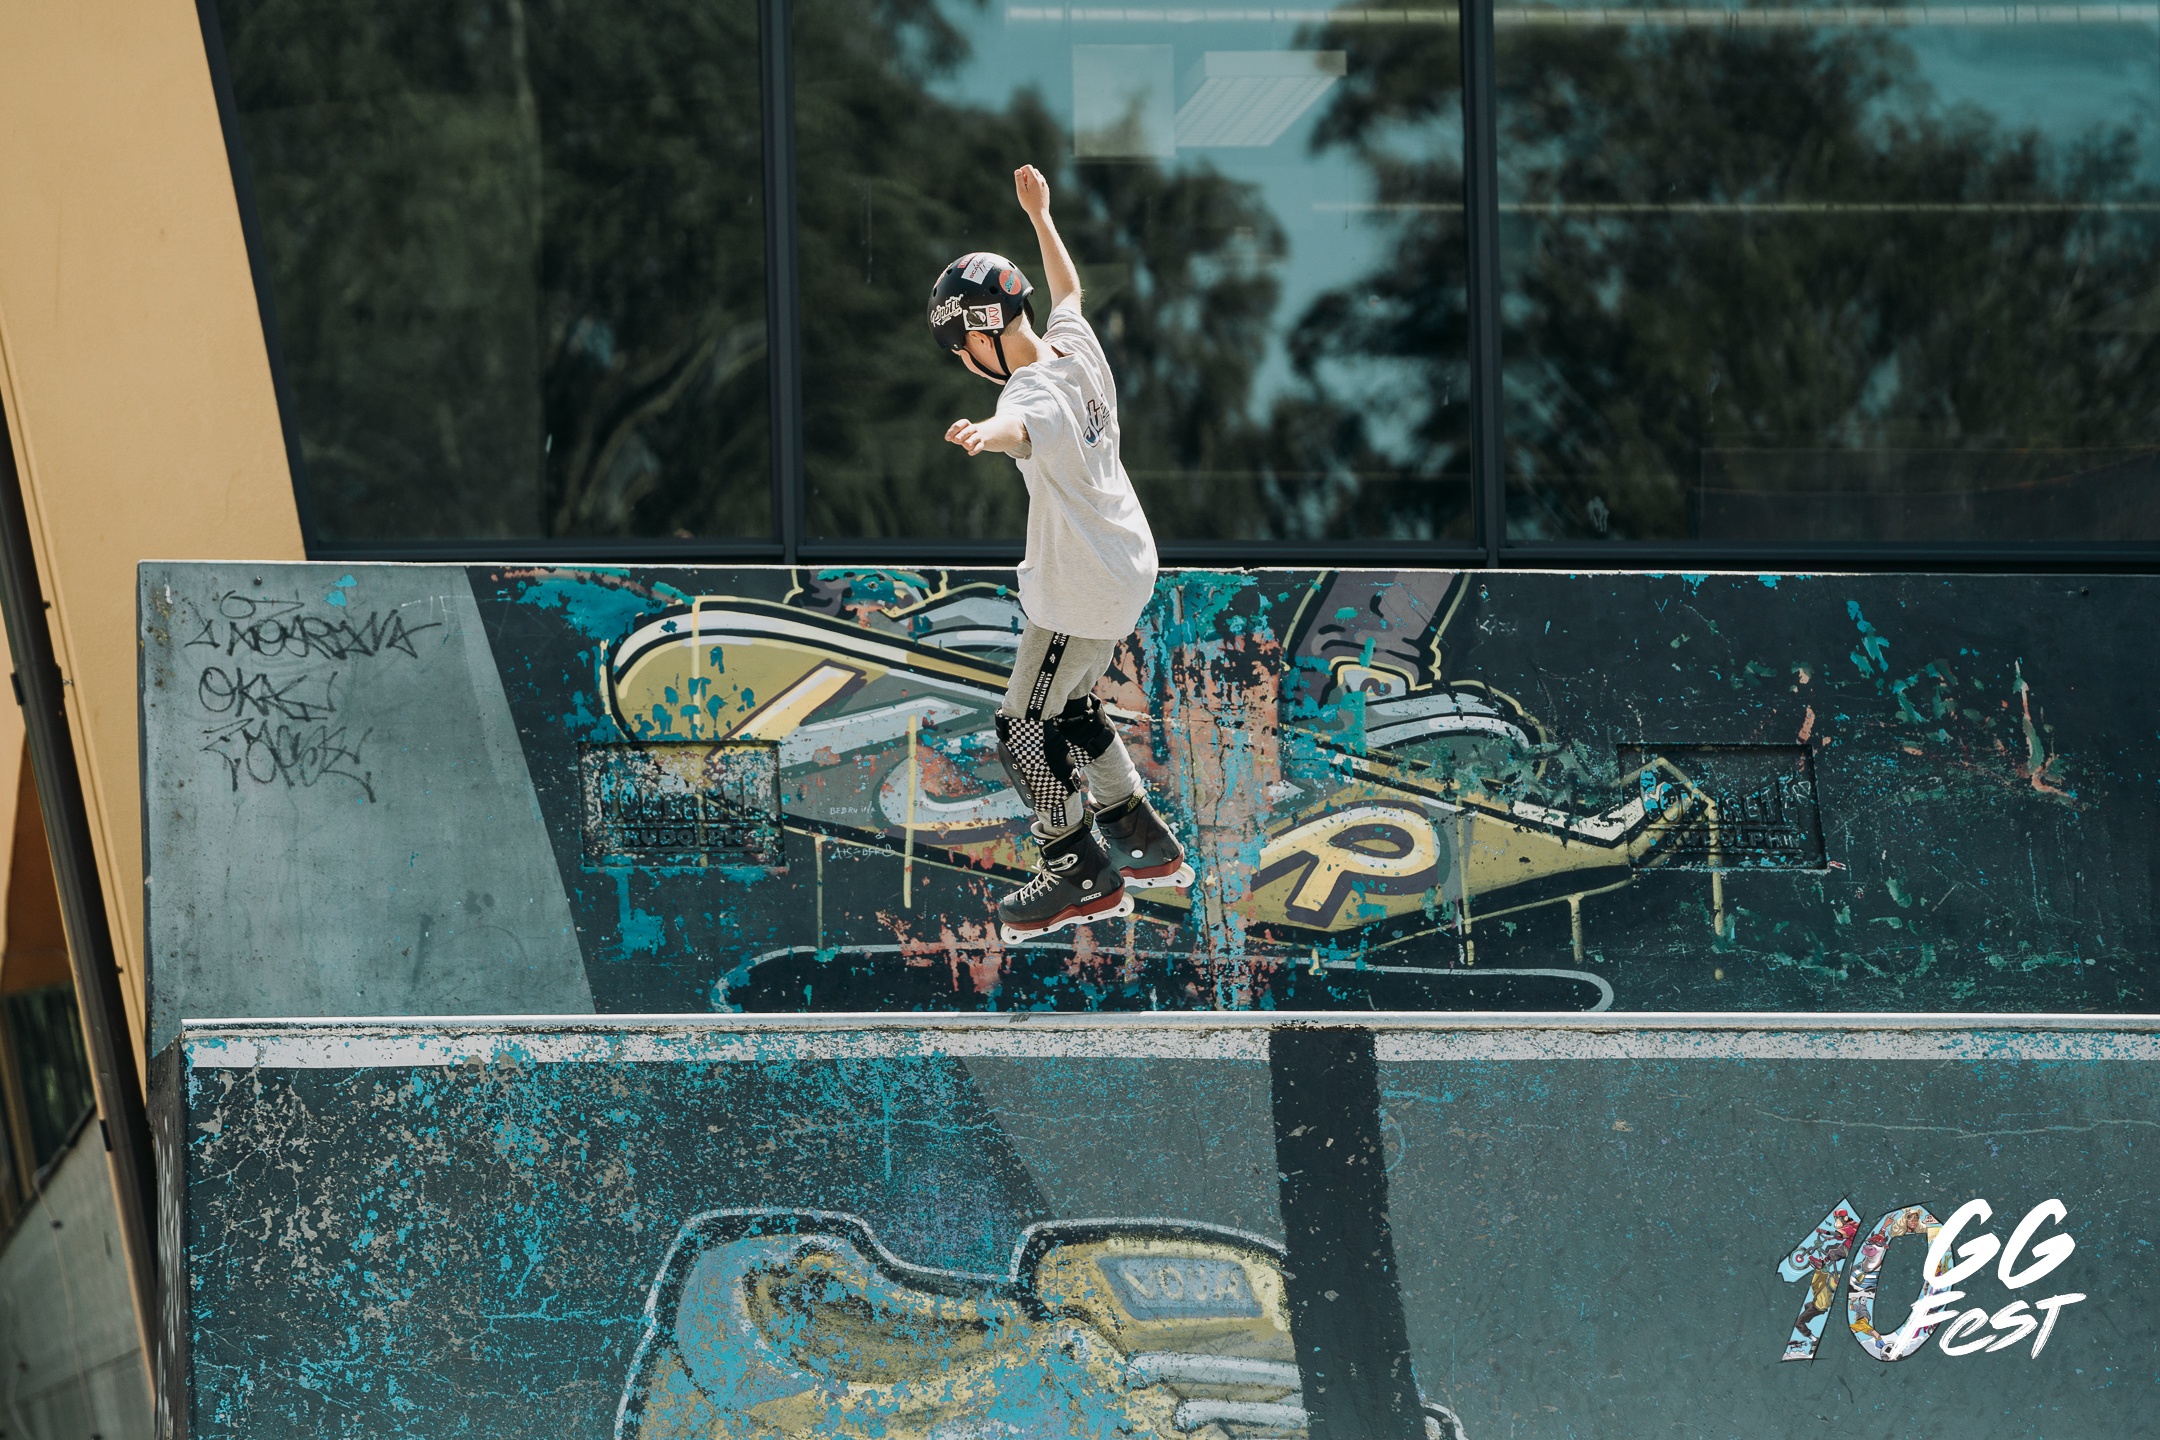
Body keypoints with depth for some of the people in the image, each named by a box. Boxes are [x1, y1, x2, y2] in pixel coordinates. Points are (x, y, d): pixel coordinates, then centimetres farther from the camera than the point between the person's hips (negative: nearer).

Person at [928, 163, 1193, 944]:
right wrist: (1039, 216, 36)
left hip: (1080, 594, -10)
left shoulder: (1034, 392, -27)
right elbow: (1069, 288, 23)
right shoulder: (1077, 344, -1)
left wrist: (985, 433, -75)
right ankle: (1142, 839, 35)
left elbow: (1023, 425, -53)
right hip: (1127, 563, 10)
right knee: (1070, 711, 24)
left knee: (1025, 729, 1)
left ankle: (1081, 873, 11)